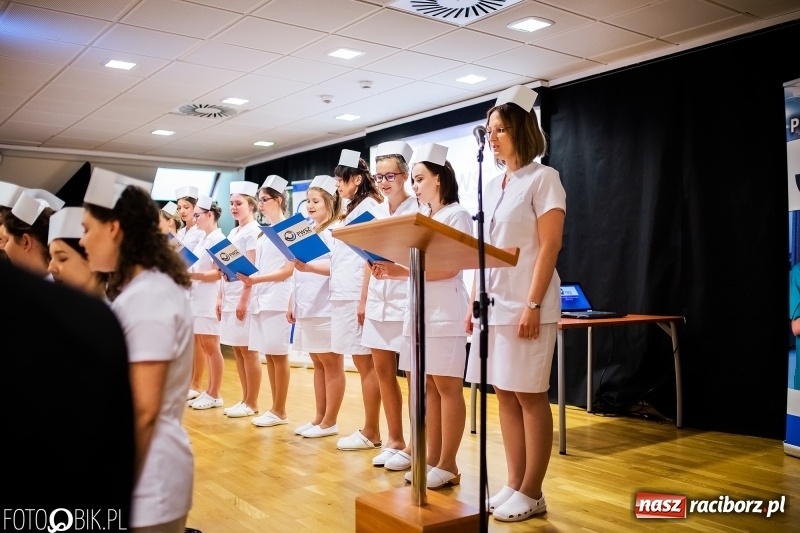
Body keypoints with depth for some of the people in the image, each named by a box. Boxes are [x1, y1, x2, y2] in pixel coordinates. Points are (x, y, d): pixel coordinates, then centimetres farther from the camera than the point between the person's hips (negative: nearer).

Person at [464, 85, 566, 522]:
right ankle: (514, 484, 18)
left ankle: (532, 493, 10)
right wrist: (475, 303, 11)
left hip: (525, 305, -7)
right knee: (504, 395, 9)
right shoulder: (492, 187, 16)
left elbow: (549, 247, -12)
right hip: (495, 303, 7)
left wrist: (533, 305, -19)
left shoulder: (542, 178, -5)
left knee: (529, 396, -1)